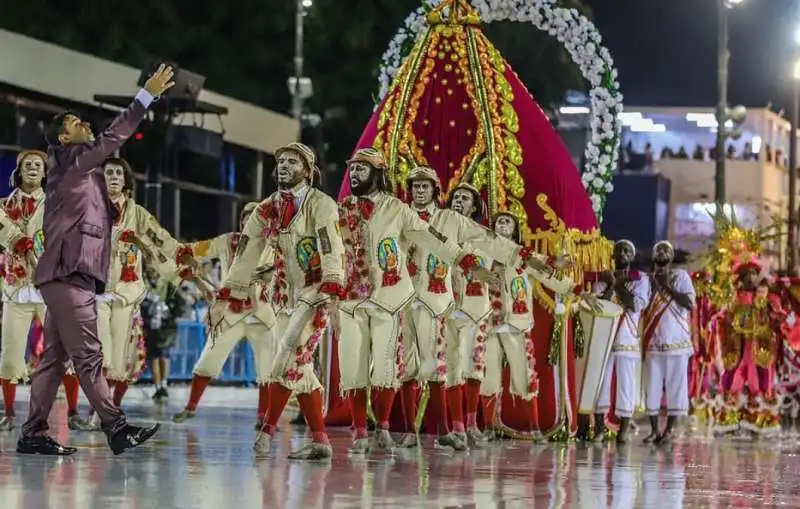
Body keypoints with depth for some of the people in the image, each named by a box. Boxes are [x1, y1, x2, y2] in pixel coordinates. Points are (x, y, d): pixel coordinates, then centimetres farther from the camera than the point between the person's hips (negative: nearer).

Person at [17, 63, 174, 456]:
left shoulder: (83, 169, 22)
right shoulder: (70, 163, -6)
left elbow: (112, 143, 25)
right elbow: (112, 139, -12)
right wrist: (147, 96, -14)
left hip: (68, 276, 10)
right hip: (68, 273, -10)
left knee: (54, 358, 7)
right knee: (88, 356, -11)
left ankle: (33, 434, 7)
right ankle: (116, 429, -14)